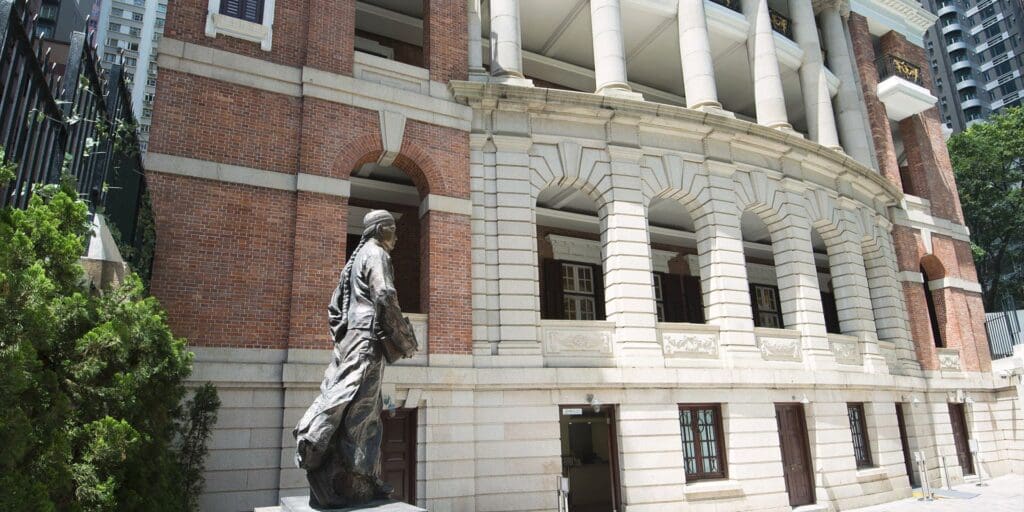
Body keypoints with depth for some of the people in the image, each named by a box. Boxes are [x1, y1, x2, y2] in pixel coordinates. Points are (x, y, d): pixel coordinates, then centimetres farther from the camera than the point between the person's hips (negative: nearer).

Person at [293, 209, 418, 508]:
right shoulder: (376, 253, -3)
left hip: (350, 340, 9)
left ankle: (365, 483, 12)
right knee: (356, 408, -11)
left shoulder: (355, 258, 24)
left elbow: (334, 306, 24)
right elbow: (385, 297, -17)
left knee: (367, 414, 9)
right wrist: (406, 338, -9)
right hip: (368, 338, -9)